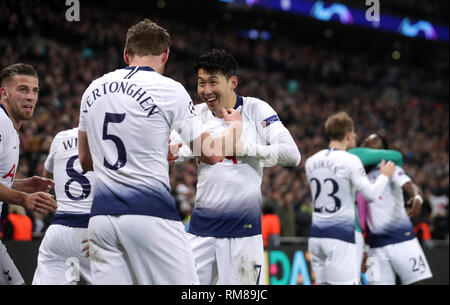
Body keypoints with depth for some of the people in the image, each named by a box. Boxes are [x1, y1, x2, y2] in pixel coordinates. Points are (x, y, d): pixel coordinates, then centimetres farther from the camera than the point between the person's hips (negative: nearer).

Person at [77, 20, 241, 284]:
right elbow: (212, 154, -1)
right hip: (150, 214, -5)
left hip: (102, 214, 5)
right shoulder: (168, 90, -4)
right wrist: (234, 126, 20)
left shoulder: (93, 90, 13)